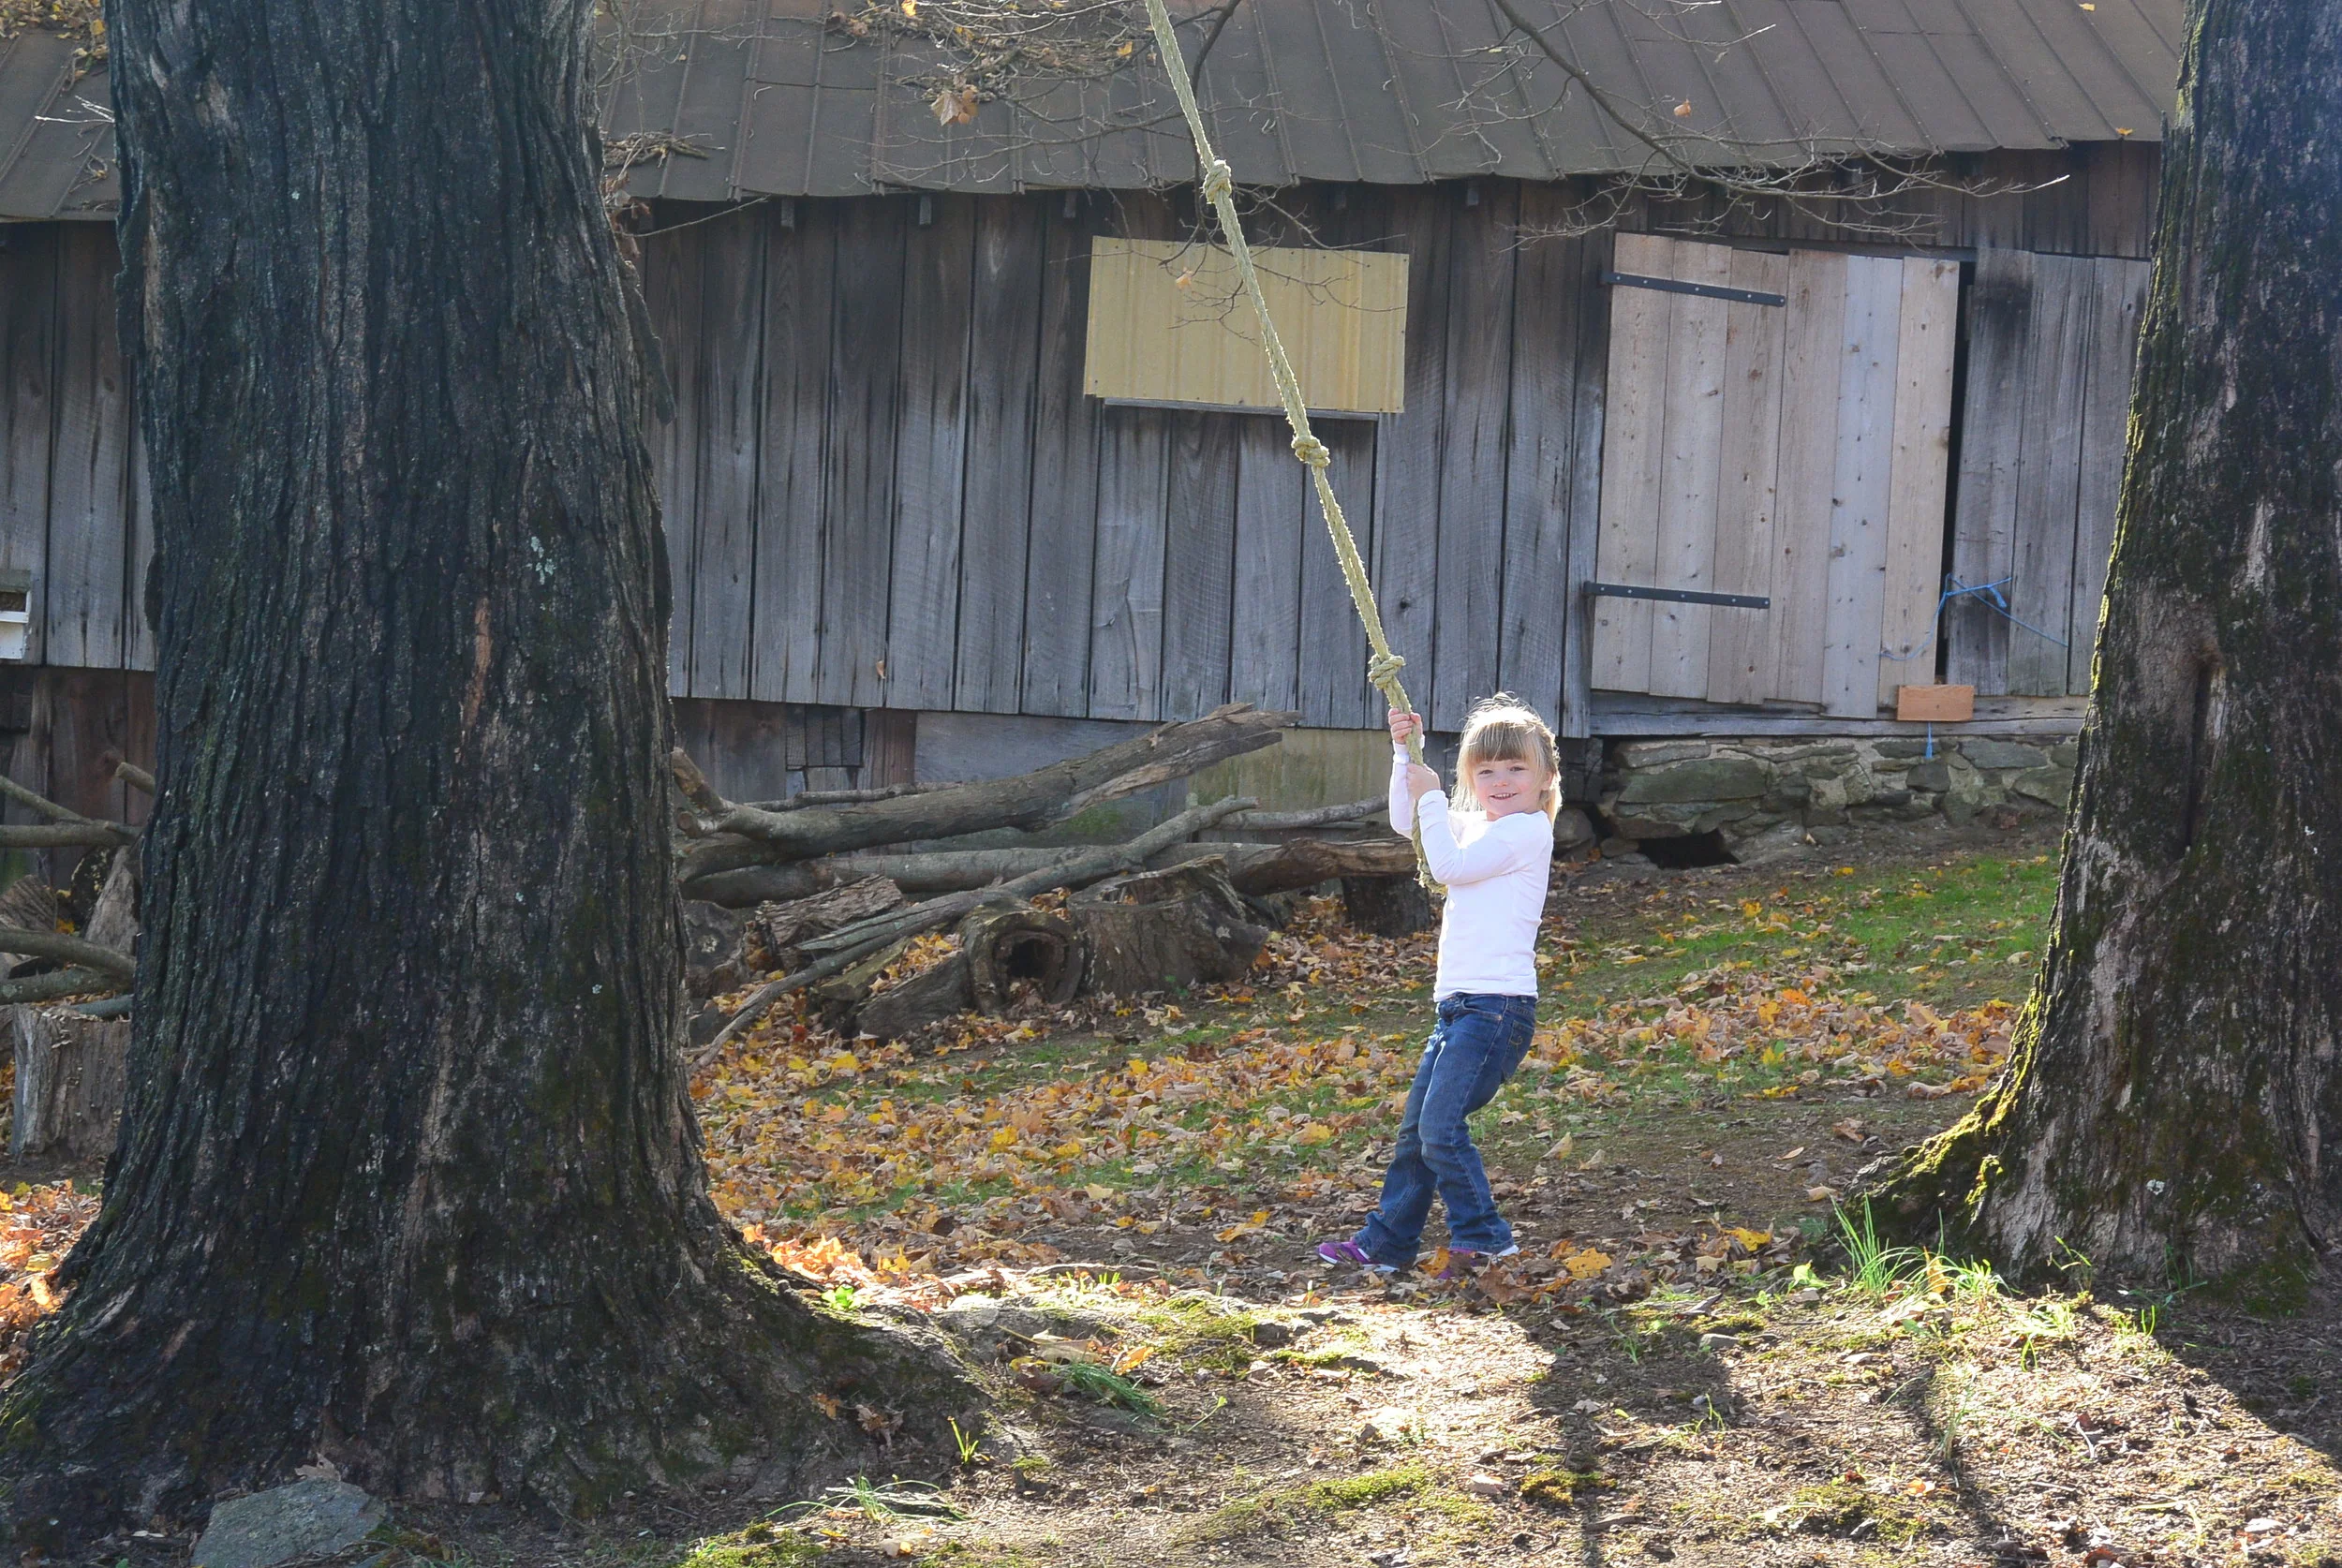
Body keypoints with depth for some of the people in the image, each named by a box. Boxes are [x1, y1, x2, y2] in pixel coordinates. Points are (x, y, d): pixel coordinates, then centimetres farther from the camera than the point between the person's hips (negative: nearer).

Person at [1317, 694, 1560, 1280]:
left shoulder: (1529, 829, -8)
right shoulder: (1477, 826, 19)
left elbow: (1450, 864, -14)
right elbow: (1406, 821, 27)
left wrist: (1432, 796, -4)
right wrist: (1406, 754, 14)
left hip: (1497, 1006, -10)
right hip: (1458, 1006, 10)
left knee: (1441, 1124, -16)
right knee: (1416, 1127, 14)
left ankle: (1482, 1236, -7)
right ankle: (1387, 1242, 22)